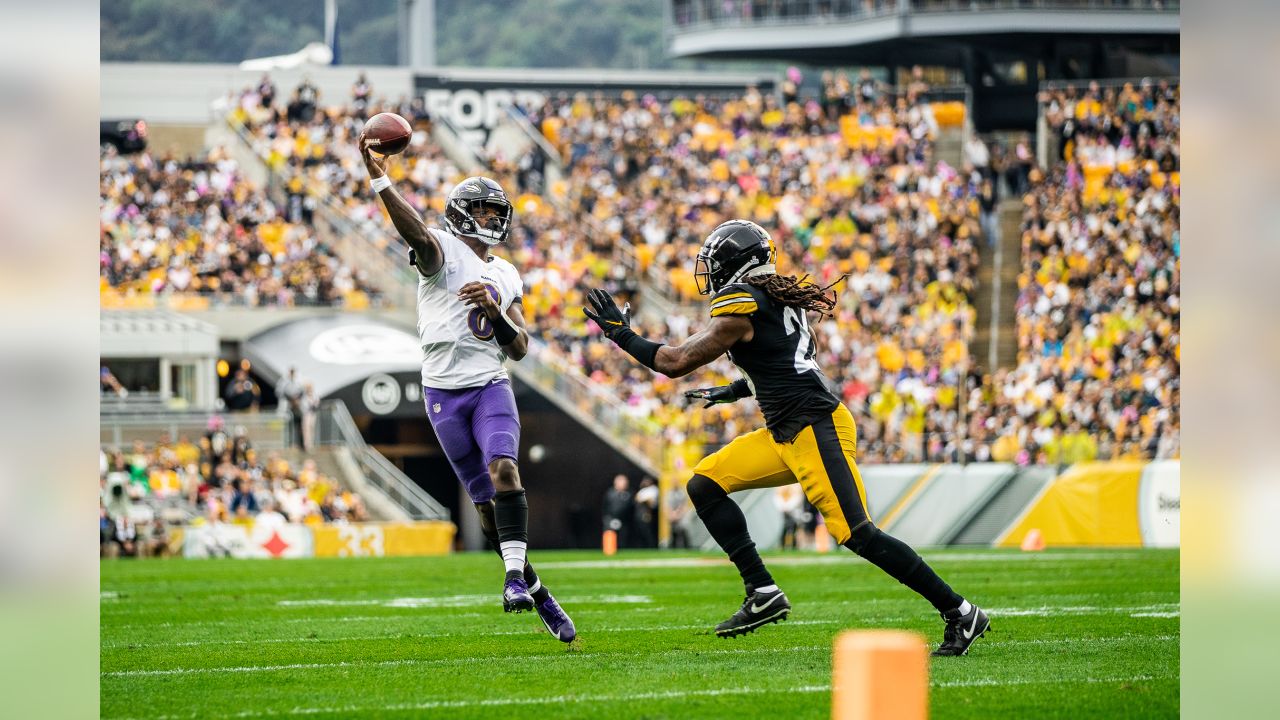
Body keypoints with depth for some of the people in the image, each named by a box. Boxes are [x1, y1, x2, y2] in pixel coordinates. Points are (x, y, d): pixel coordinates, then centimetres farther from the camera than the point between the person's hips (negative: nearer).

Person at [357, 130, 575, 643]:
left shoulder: (506, 277, 15)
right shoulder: (443, 250, -1)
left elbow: (519, 348, 11)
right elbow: (414, 231, -25)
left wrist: (494, 310, -8)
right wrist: (380, 181, -42)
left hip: (491, 386, 3)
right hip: (445, 392, -3)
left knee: (503, 468, -24)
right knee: (485, 499, 1)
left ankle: (515, 574, -30)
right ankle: (534, 590, 12)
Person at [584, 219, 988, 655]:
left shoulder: (740, 309, -13)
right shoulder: (780, 295, 14)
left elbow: (675, 362, -9)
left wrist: (621, 333, 2)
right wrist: (735, 391, 33)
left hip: (815, 429, -10)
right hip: (786, 435, 10)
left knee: (858, 535, -13)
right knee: (704, 485, 9)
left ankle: (960, 614, -8)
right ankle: (763, 594, 7)